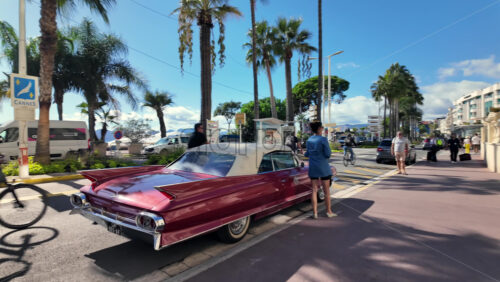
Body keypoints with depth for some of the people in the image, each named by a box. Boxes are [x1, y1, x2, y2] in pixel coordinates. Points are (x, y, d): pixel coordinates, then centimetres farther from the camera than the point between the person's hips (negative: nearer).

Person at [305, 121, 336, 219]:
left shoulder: (309, 140, 4)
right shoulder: (323, 139, -13)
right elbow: (328, 154, -14)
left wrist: (305, 153, 35)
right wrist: (328, 152, 8)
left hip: (312, 168, 5)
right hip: (323, 167, -4)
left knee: (314, 190, 7)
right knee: (326, 190, 9)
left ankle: (315, 213, 9)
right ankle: (329, 212, 19)